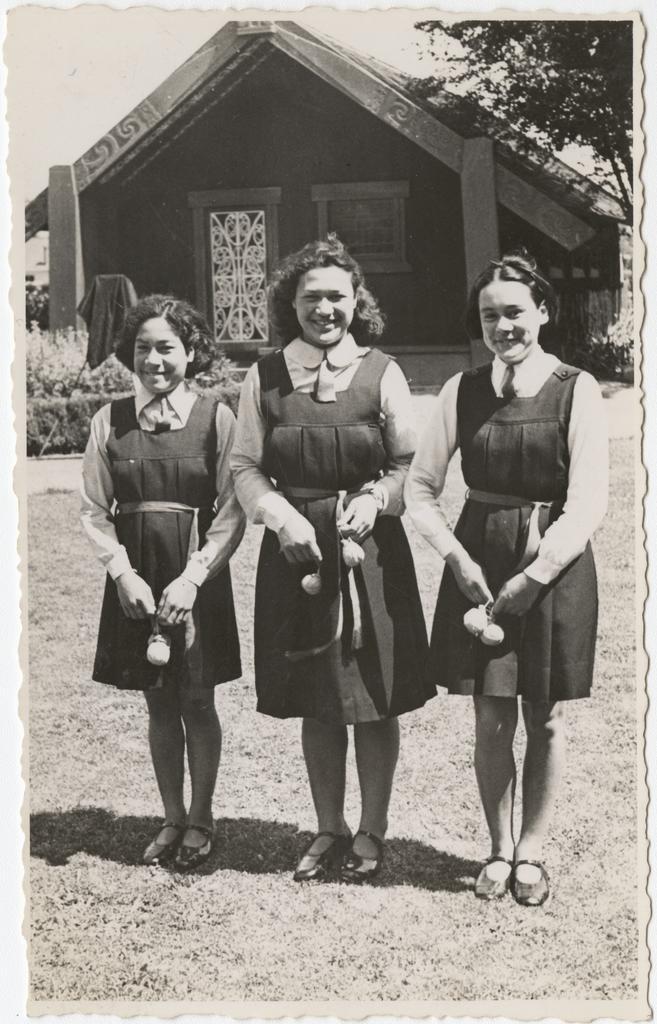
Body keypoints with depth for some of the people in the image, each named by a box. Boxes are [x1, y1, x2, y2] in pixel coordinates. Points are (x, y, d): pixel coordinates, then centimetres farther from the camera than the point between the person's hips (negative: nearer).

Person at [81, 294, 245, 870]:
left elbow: (232, 513, -7)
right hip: (135, 580, 2)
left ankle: (200, 818, 23)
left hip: (197, 579, -2)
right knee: (159, 704, 12)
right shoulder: (111, 420, 2)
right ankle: (172, 818, 27)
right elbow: (95, 509, 3)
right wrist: (123, 572, -11)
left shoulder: (215, 418, -5)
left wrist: (192, 577, -15)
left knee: (197, 702, 5)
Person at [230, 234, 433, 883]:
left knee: (375, 700, 6)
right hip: (296, 550, 2)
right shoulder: (264, 377, 3)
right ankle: (329, 830, 28)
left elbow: (409, 463, 1)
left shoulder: (381, 374, -2)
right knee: (315, 704, 11)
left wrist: (371, 503, -16)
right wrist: (282, 517, -11)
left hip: (371, 550, -2)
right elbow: (245, 466, 4)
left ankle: (371, 831, 23)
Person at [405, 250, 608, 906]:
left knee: (545, 717, 8)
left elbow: (587, 503, -11)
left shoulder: (576, 391, -6)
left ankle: (531, 850, 25)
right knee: (492, 718, 5)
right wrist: (458, 558, -8)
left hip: (554, 565, -2)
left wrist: (532, 577, -17)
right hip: (479, 563, 2)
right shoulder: (463, 391, 3)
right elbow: (420, 488, 6)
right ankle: (498, 847, 24)